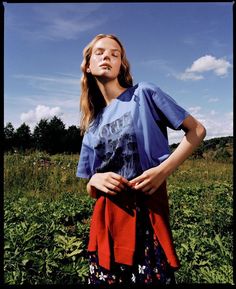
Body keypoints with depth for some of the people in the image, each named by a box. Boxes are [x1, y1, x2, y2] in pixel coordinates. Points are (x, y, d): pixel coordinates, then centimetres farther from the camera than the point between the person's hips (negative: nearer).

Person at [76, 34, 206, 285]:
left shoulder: (144, 94, -1)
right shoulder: (92, 126, 11)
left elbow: (197, 130, -2)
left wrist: (164, 170, -15)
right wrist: (95, 180, -9)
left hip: (147, 212, -4)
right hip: (106, 219, 4)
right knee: (105, 279, 13)